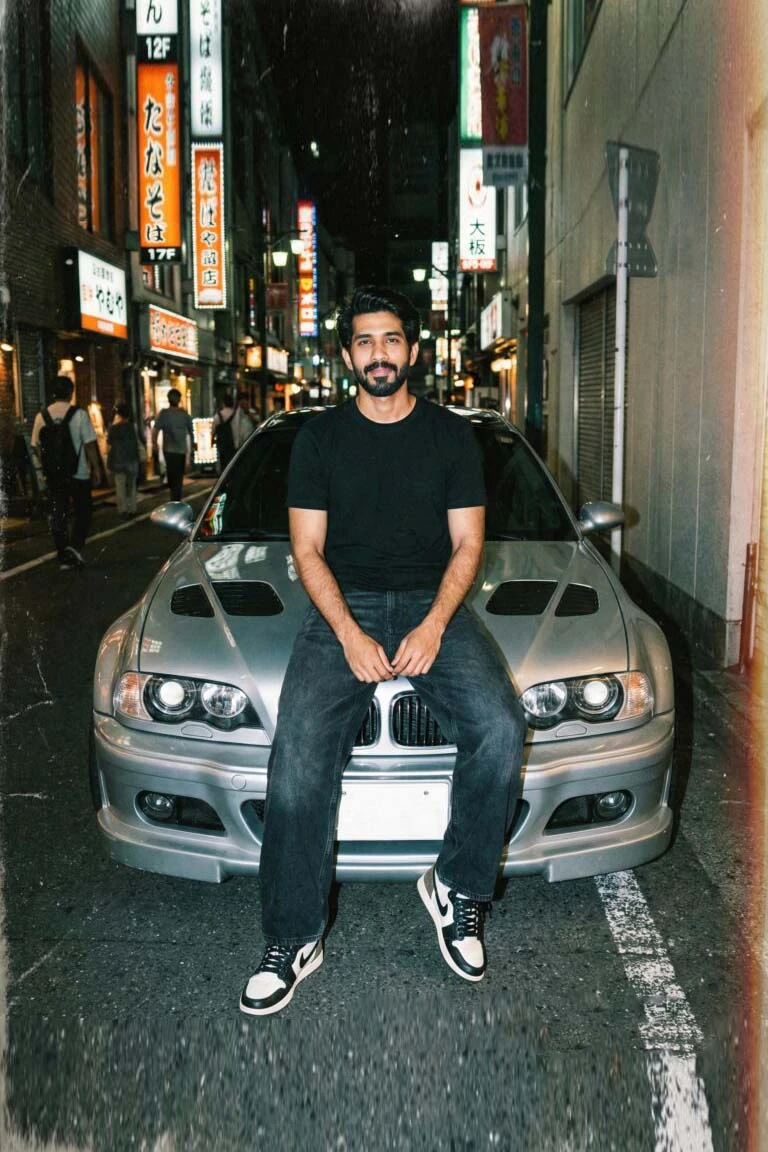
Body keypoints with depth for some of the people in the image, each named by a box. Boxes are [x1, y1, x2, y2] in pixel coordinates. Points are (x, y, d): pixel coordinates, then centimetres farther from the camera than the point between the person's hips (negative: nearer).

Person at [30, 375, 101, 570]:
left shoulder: (41, 416, 0)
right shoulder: (79, 414, -9)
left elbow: (36, 446, 4)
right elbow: (89, 444, -10)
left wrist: (47, 465, 16)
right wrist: (96, 468, -1)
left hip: (53, 474, 3)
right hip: (78, 474, -3)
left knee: (57, 515, 11)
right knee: (83, 513, 10)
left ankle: (64, 557, 13)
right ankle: (74, 546, -11)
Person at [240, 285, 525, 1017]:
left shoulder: (452, 435, 10)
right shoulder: (320, 438, 9)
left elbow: (467, 545, 6)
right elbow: (308, 552, 3)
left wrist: (434, 627, -12)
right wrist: (350, 635, -13)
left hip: (433, 604, 1)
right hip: (342, 607, 0)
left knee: (499, 730, -25)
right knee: (298, 757, -23)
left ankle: (457, 889, -3)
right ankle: (294, 940, -9)